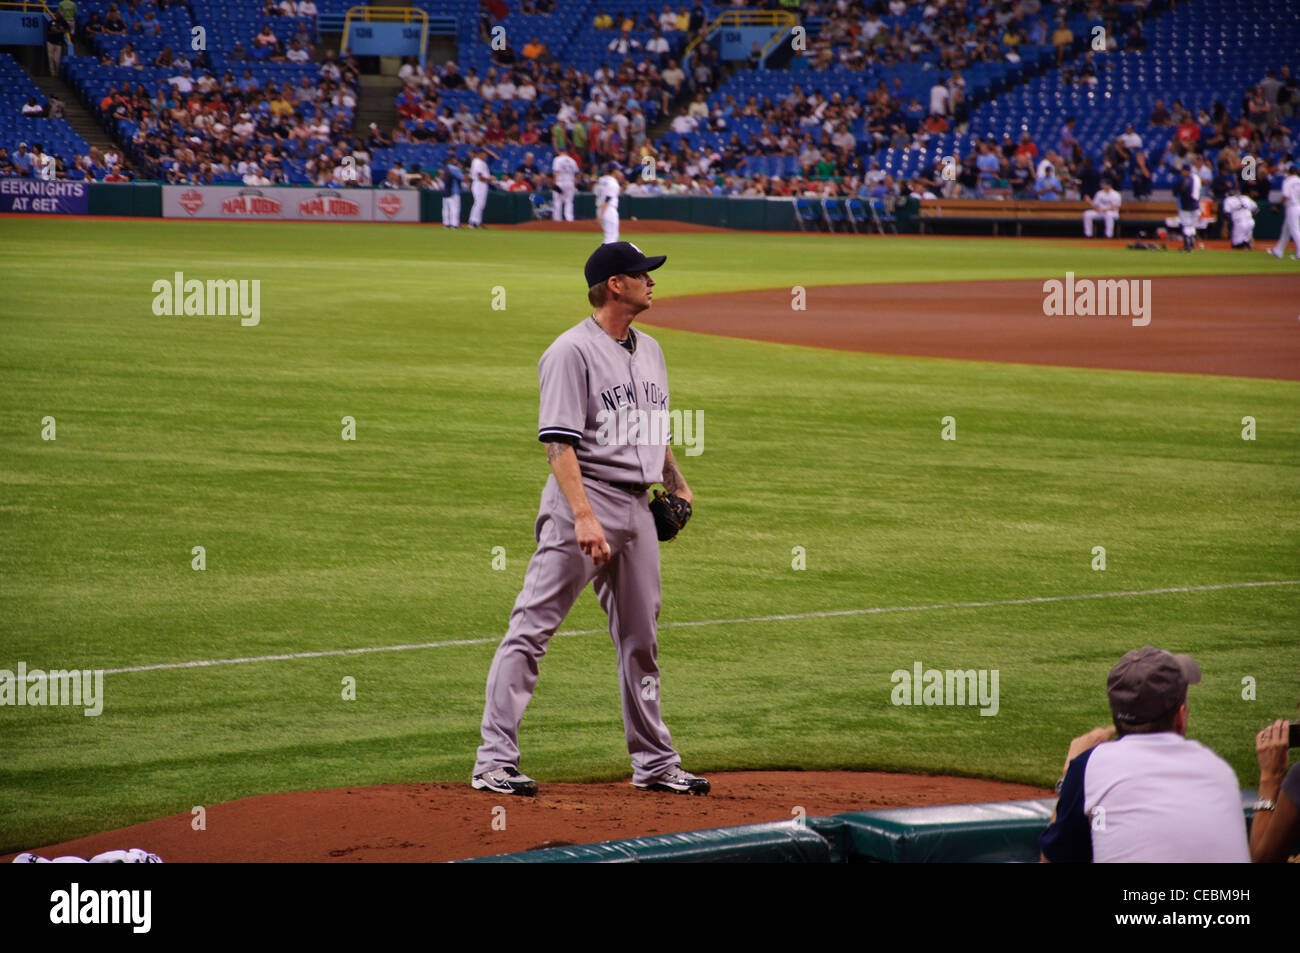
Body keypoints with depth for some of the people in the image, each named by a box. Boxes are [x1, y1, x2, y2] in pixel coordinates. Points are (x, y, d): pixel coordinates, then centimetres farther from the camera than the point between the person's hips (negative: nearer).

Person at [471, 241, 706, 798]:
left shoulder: (649, 351, 16)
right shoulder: (572, 351, -11)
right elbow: (559, 441, -18)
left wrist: (677, 485, 21)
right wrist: (583, 516, -27)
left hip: (637, 506, 8)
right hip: (585, 497, -8)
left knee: (640, 637, 13)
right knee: (533, 628, -9)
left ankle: (654, 761, 22)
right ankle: (495, 760, -11)